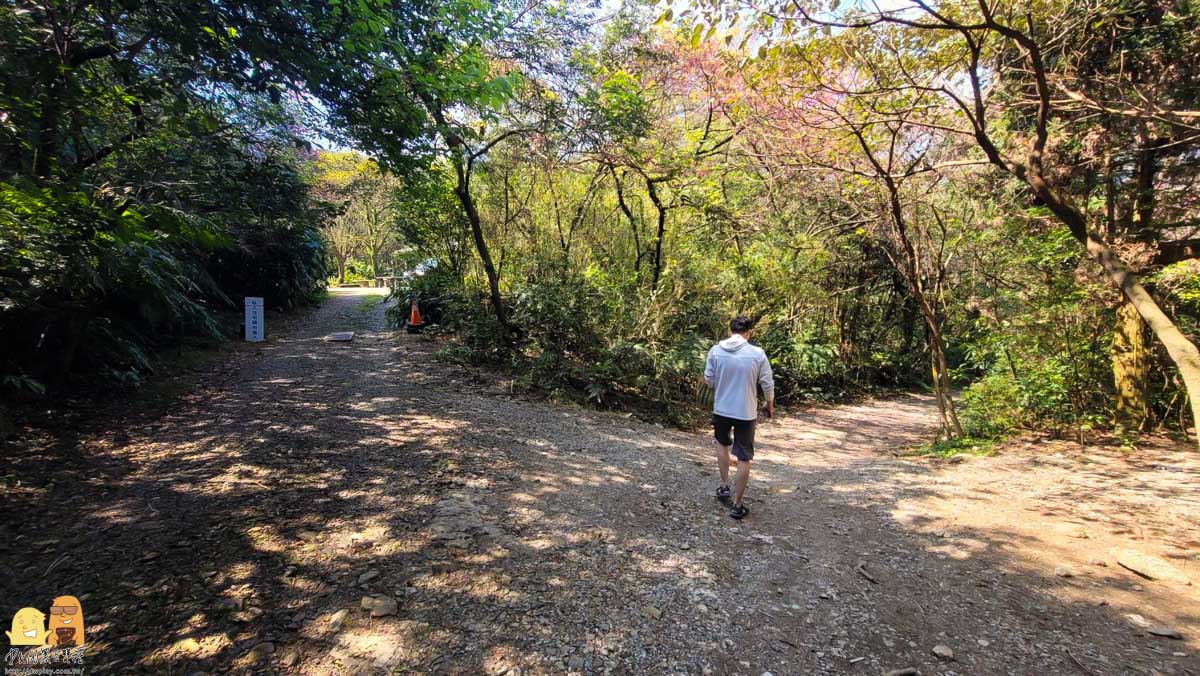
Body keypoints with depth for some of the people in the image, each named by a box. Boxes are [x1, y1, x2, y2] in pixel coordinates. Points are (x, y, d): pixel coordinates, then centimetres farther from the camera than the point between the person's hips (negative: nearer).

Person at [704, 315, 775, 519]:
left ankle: (724, 486, 28)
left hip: (721, 409, 2)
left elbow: (708, 379, 1)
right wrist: (770, 405, 14)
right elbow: (767, 384, -4)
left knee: (722, 444, 30)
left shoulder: (715, 350, -6)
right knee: (744, 459, 9)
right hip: (746, 413, -2)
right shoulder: (757, 353, -11)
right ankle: (737, 505, 15)